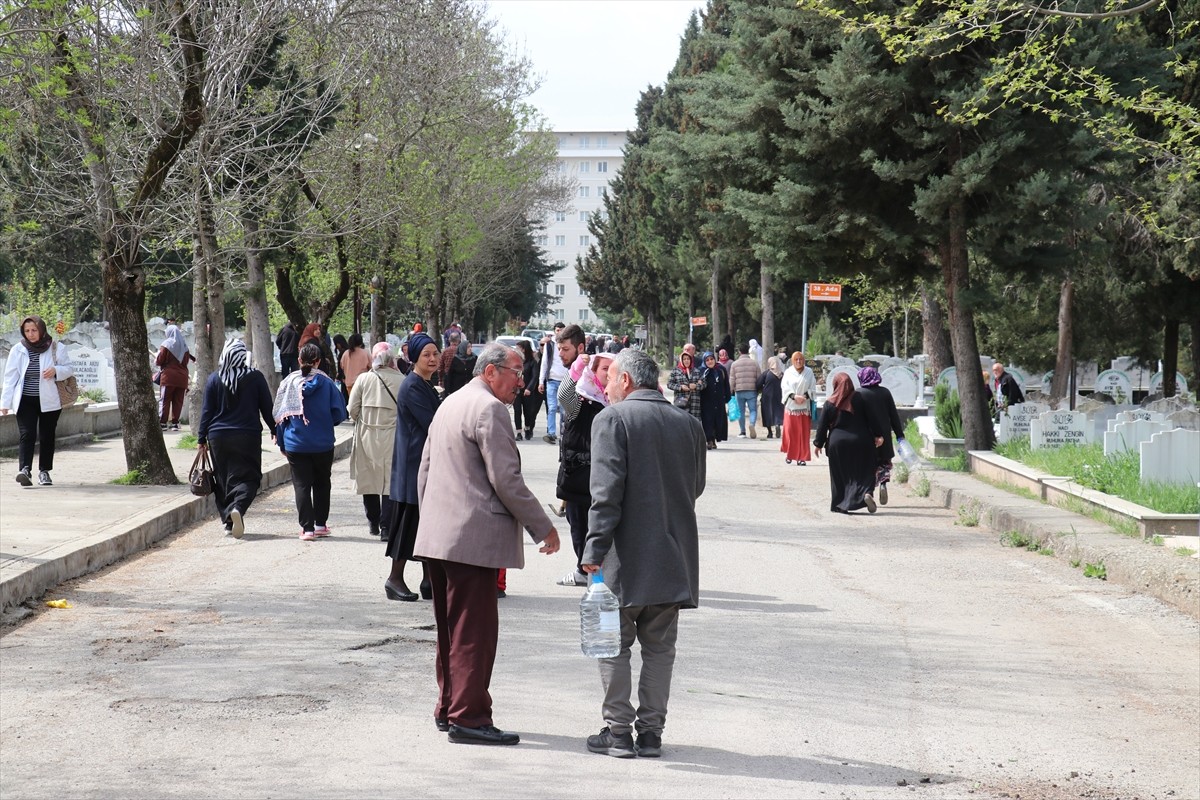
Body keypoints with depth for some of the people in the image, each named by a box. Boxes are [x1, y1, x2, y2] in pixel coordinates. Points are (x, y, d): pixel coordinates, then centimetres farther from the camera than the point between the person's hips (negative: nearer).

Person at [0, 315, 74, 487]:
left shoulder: (57, 348, -1)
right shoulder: (18, 351, 3)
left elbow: (69, 369, 4)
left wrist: (56, 370, -19)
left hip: (49, 400, 0)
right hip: (25, 400, 0)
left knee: (47, 436, 7)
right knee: (26, 434, -13)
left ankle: (44, 471, 18)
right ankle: (25, 470, -24)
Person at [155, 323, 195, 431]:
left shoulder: (166, 344, -6)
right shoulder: (184, 346, 7)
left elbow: (158, 361, -5)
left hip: (168, 377, -4)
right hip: (182, 377, 4)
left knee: (165, 400, 0)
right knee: (178, 401, 6)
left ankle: (163, 422, -4)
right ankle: (175, 422, 4)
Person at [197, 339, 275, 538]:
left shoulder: (214, 379, -1)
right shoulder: (255, 377, -4)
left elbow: (207, 410, 2)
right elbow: (267, 407, 1)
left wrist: (202, 438, 7)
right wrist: (274, 430, 14)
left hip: (218, 437, 2)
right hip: (248, 437, -2)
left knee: (223, 479, 13)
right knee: (247, 477, 1)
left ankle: (228, 521, 12)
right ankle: (238, 508, -26)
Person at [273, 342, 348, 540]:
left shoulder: (289, 381, -4)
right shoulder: (326, 382, -6)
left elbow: (278, 414, -1)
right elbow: (339, 412, -6)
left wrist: (281, 441, 9)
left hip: (295, 444, 0)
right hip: (323, 443, 0)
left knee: (301, 485, 3)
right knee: (322, 483, 17)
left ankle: (307, 528, -3)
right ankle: (320, 524, 20)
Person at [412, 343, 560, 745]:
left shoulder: (450, 404, 19)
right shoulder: (489, 409, -13)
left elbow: (424, 470, 23)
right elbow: (506, 479, -17)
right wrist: (544, 528, -10)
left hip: (437, 536, 10)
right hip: (473, 538, -10)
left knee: (451, 627, 16)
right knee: (474, 629, -7)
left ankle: (448, 708, 22)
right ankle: (468, 717, -7)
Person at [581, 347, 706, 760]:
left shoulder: (612, 419, -9)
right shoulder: (689, 425, 7)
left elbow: (606, 491, -16)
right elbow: (696, 486, 13)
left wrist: (595, 548, -14)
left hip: (626, 557, -5)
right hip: (674, 556, 5)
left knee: (614, 646, 6)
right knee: (659, 649, 11)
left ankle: (619, 730, 7)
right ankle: (651, 732, 13)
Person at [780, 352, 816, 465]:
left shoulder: (809, 372, 5)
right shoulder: (788, 372, 4)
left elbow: (812, 388, 4)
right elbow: (785, 387, -2)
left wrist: (805, 396, -12)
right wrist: (794, 396, -16)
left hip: (804, 406, 0)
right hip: (791, 405, 0)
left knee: (803, 433, -1)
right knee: (790, 431, -2)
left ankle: (801, 457, 1)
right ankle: (788, 454, 13)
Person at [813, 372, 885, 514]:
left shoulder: (829, 403, -3)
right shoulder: (859, 398, -3)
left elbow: (822, 425, 0)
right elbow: (871, 419, -4)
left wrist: (819, 444, 8)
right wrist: (878, 435, 1)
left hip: (837, 444, 0)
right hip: (860, 442, 0)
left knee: (839, 475, 9)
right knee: (863, 472, 6)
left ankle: (839, 505, 9)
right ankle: (866, 492, -20)